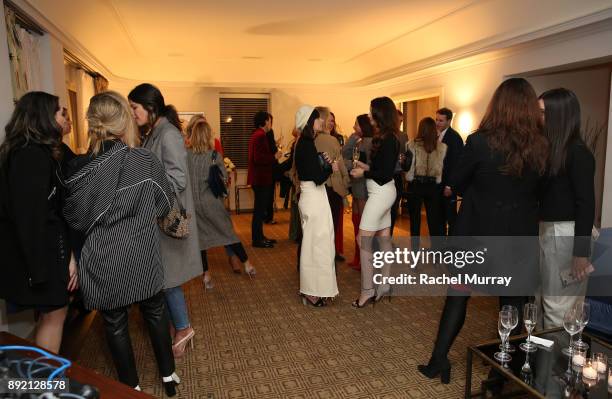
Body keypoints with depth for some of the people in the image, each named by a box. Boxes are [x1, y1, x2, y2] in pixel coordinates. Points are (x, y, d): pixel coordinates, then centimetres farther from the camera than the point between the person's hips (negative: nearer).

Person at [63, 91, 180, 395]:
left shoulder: (80, 168, -13)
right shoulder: (145, 159, -12)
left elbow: (76, 219, -3)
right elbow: (165, 204, 0)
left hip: (103, 261, -1)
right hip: (143, 256, 1)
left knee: (115, 323, 16)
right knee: (155, 312, 20)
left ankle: (131, 386, 32)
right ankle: (168, 376, 33)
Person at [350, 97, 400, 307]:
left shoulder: (388, 140, -17)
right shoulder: (387, 138, 11)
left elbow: (385, 174, -19)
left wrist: (364, 173, -9)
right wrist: (367, 167, 6)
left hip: (381, 193, -10)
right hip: (383, 192, 10)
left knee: (363, 240, -5)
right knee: (384, 240, 13)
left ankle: (367, 290, 2)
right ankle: (385, 286, 22)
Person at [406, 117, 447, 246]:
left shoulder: (412, 145, -10)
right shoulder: (442, 147, -5)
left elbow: (407, 165, -10)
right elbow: (444, 168, 0)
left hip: (415, 185, -1)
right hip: (433, 186, 1)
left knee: (415, 217, 13)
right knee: (434, 218, 10)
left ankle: (415, 247, 21)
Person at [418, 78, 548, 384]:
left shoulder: (480, 142, -16)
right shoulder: (542, 148, -5)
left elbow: (456, 184, -4)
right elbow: (539, 191, 9)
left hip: (477, 233, -2)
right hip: (520, 236, 3)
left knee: (457, 296, 11)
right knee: (513, 303, 15)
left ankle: (438, 361, 18)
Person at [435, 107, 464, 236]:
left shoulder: (454, 137, -13)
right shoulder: (438, 135, 11)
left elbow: (456, 162, -17)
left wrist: (449, 185, -20)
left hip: (448, 183, -7)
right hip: (438, 182, 7)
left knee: (450, 215, 1)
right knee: (440, 214, 14)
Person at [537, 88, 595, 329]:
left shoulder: (578, 153, -13)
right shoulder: (547, 148, 9)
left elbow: (586, 203, -16)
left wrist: (581, 253, -18)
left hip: (566, 234, -8)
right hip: (546, 230, 8)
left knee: (559, 308, 1)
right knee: (546, 302, 18)